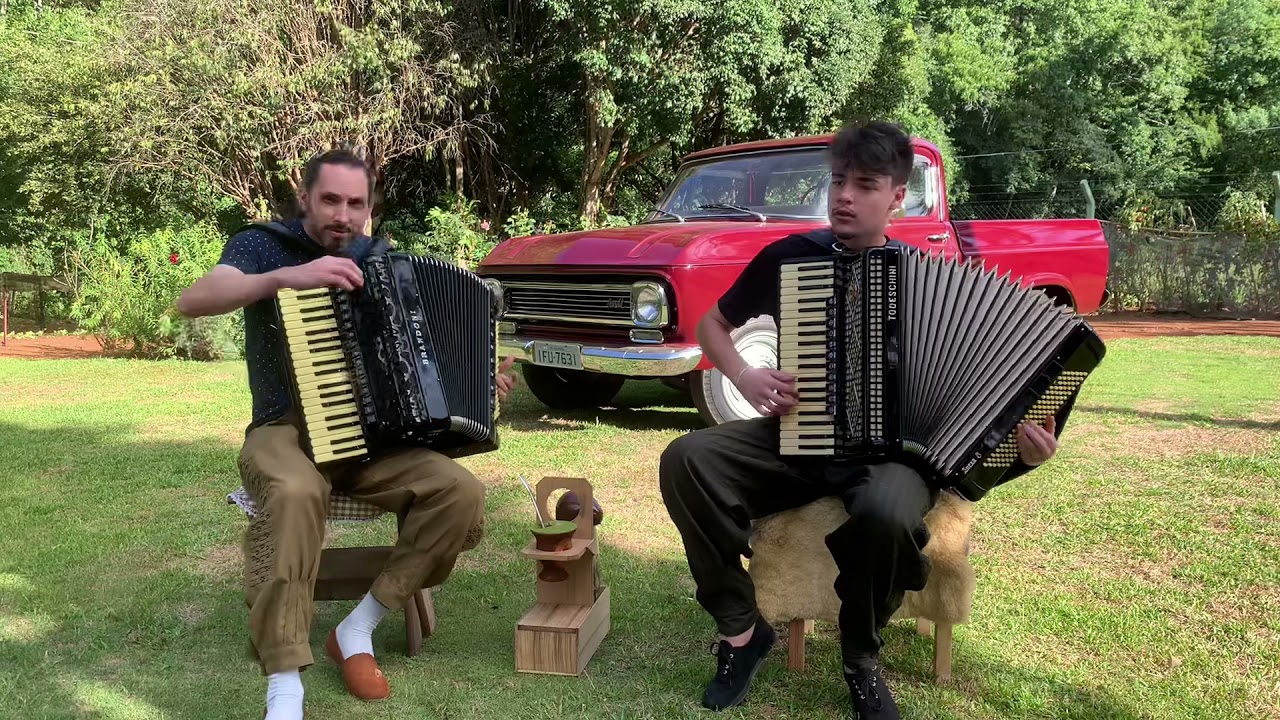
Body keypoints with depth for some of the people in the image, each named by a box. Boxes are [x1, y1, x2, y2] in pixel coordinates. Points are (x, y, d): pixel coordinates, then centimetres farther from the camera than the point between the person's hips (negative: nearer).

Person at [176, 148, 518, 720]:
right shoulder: (261, 244, -2)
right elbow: (192, 301, -21)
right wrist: (286, 276, -35)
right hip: (286, 431, -4)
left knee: (462, 492, -23)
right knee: (295, 493, -40)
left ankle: (357, 629, -10)